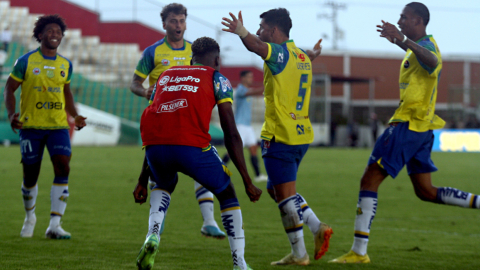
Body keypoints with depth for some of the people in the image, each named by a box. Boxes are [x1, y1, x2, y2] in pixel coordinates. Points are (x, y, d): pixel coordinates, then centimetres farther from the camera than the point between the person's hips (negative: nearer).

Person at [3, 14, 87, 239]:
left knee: (63, 168, -15)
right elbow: (9, 89, 1)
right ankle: (30, 217, 32)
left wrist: (75, 115, 8)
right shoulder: (26, 61, -3)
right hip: (31, 126, -2)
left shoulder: (65, 64, 9)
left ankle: (54, 225, -14)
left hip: (58, 126, 2)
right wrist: (11, 114, -15)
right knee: (30, 175, 4)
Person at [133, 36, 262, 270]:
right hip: (192, 146, -4)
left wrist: (143, 180, 39)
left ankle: (153, 235, 10)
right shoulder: (216, 79, 18)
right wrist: (247, 181, 14)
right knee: (226, 193, 21)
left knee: (164, 184, 37)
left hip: (155, 146, 4)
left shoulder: (165, 75, 31)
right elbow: (231, 135, 11)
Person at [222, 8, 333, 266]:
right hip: (302, 134, 9)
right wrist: (313, 53, 63)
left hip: (280, 136, -9)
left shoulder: (280, 53, -12)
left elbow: (258, 47, -36)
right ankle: (318, 228, 10)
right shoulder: (302, 56, 14)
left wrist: (242, 32, -55)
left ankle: (299, 253, -1)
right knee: (275, 189, 19)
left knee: (285, 195, -3)